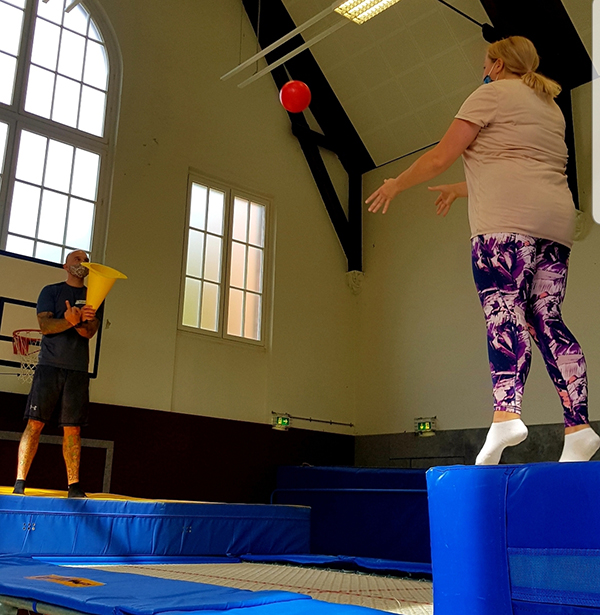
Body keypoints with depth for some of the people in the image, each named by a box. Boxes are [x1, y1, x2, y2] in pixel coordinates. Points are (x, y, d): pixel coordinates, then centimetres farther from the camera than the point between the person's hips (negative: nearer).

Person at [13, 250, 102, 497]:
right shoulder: (50, 291, 11)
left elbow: (90, 332, 1)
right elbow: (45, 325, -4)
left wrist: (75, 320, -22)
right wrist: (72, 320, -23)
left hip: (78, 369, 2)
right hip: (50, 365, -2)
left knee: (73, 428, 0)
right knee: (35, 423, -7)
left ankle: (74, 484, 2)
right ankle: (20, 481, -4)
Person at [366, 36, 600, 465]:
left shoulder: (493, 93, 7)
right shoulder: (549, 105, 31)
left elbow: (441, 157, 1)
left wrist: (396, 184, 15)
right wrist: (461, 189, 42)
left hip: (506, 221, -7)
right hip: (557, 222, 8)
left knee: (502, 307, -17)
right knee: (545, 318, 1)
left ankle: (506, 414, -31)